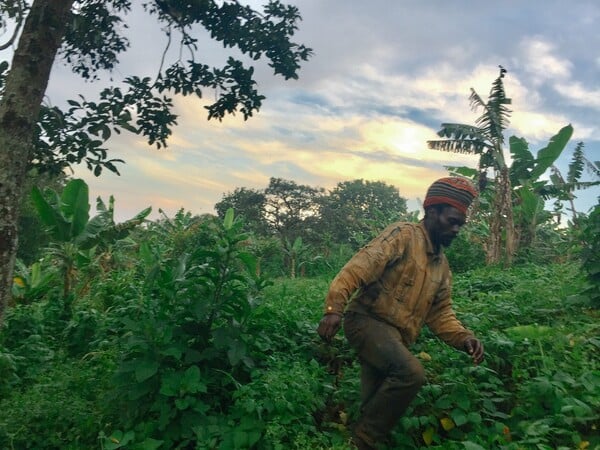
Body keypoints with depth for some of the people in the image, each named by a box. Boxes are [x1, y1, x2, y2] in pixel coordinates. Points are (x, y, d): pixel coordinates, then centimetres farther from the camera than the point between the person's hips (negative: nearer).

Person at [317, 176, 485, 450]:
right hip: (367, 320, -8)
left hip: (396, 336, 8)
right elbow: (362, 265, -20)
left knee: (376, 404, 11)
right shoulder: (403, 235, -7)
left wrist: (462, 338, -2)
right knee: (411, 374, -28)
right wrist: (335, 308, -33)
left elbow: (440, 313, 19)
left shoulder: (442, 267, 18)